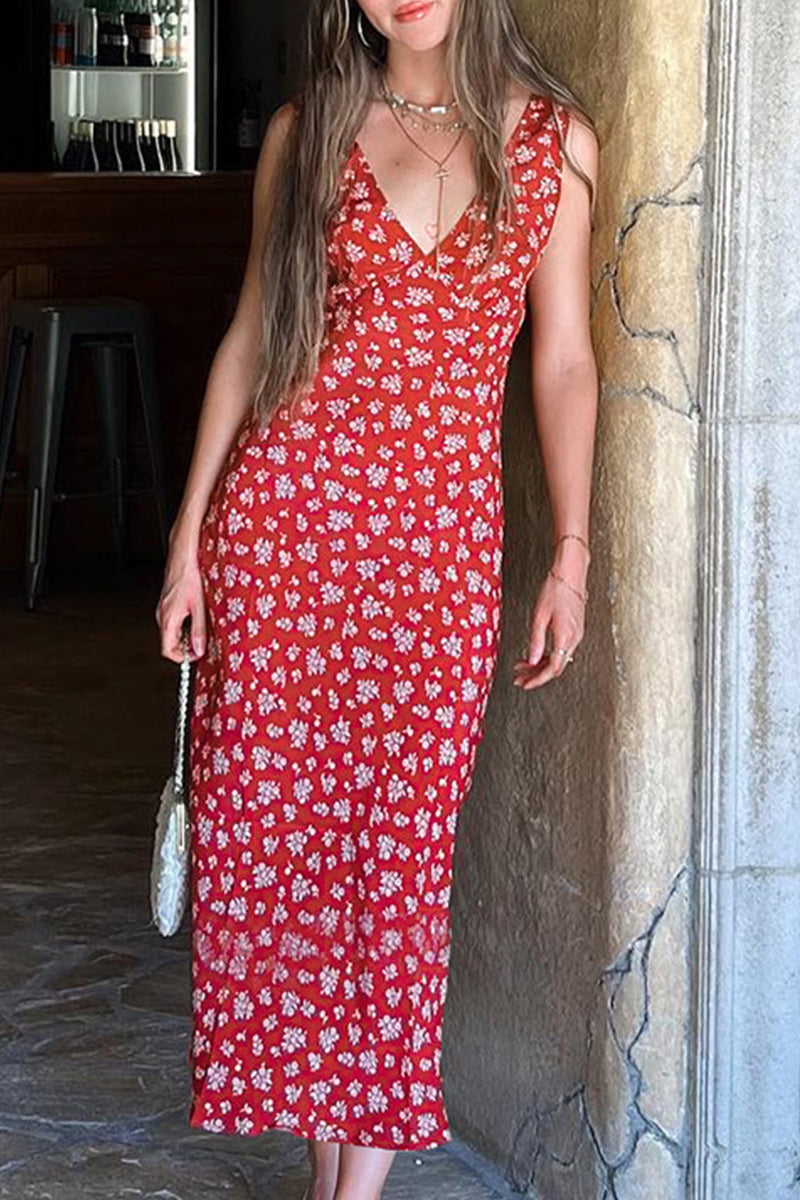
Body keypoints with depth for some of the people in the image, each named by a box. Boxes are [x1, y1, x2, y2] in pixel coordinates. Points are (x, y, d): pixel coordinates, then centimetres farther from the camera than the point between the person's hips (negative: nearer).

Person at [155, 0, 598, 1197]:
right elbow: (252, 334, 9)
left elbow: (564, 360, 6)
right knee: (273, 826, 1)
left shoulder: (554, 141, 4)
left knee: (404, 844, 1)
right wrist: (190, 531, 4)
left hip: (441, 534, -1)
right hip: (285, 506, 1)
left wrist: (572, 554, 1)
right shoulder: (307, 131, 7)